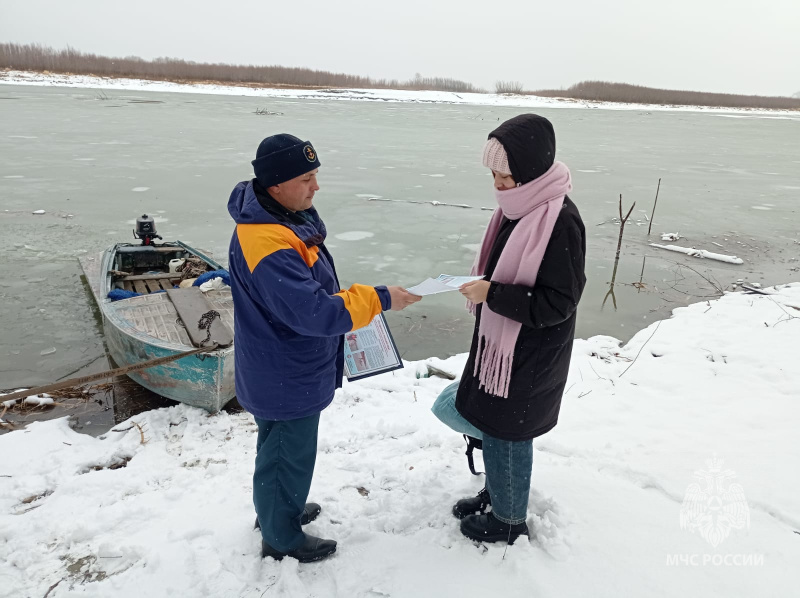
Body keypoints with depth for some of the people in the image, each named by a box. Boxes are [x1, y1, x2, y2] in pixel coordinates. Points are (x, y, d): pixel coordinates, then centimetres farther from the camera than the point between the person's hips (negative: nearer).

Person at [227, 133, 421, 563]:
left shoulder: (285, 217, 1)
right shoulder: (268, 246, -33)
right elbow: (313, 312, -35)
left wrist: (342, 305, 10)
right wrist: (379, 299, -29)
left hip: (286, 370, 10)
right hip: (287, 379, -10)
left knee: (280, 446, 27)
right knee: (289, 454, 11)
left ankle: (278, 509, 50)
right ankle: (281, 538, 34)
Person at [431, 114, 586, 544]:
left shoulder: (560, 221, -24)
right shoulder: (518, 207, 2)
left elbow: (557, 305, -23)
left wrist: (492, 294, -27)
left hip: (528, 361, -8)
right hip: (499, 347, 8)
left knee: (505, 433, 9)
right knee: (486, 422, 21)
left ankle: (508, 519, 34)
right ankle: (496, 492, 45)